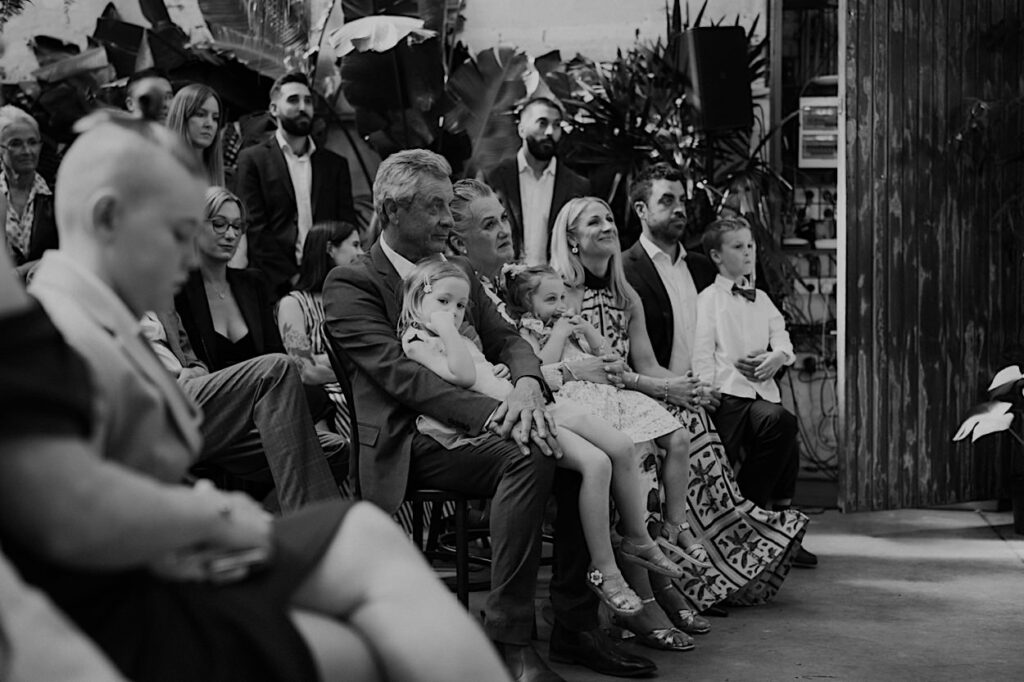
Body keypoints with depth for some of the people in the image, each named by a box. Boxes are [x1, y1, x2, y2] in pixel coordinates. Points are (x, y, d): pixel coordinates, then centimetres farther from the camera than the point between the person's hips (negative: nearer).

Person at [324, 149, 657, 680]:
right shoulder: (350, 284, -1)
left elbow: (507, 340, 12)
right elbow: (398, 372, -15)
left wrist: (526, 386, -14)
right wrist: (490, 412, -27)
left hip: (477, 420, 7)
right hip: (409, 441, -7)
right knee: (529, 456, -31)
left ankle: (575, 626, -10)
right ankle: (508, 639, -27)